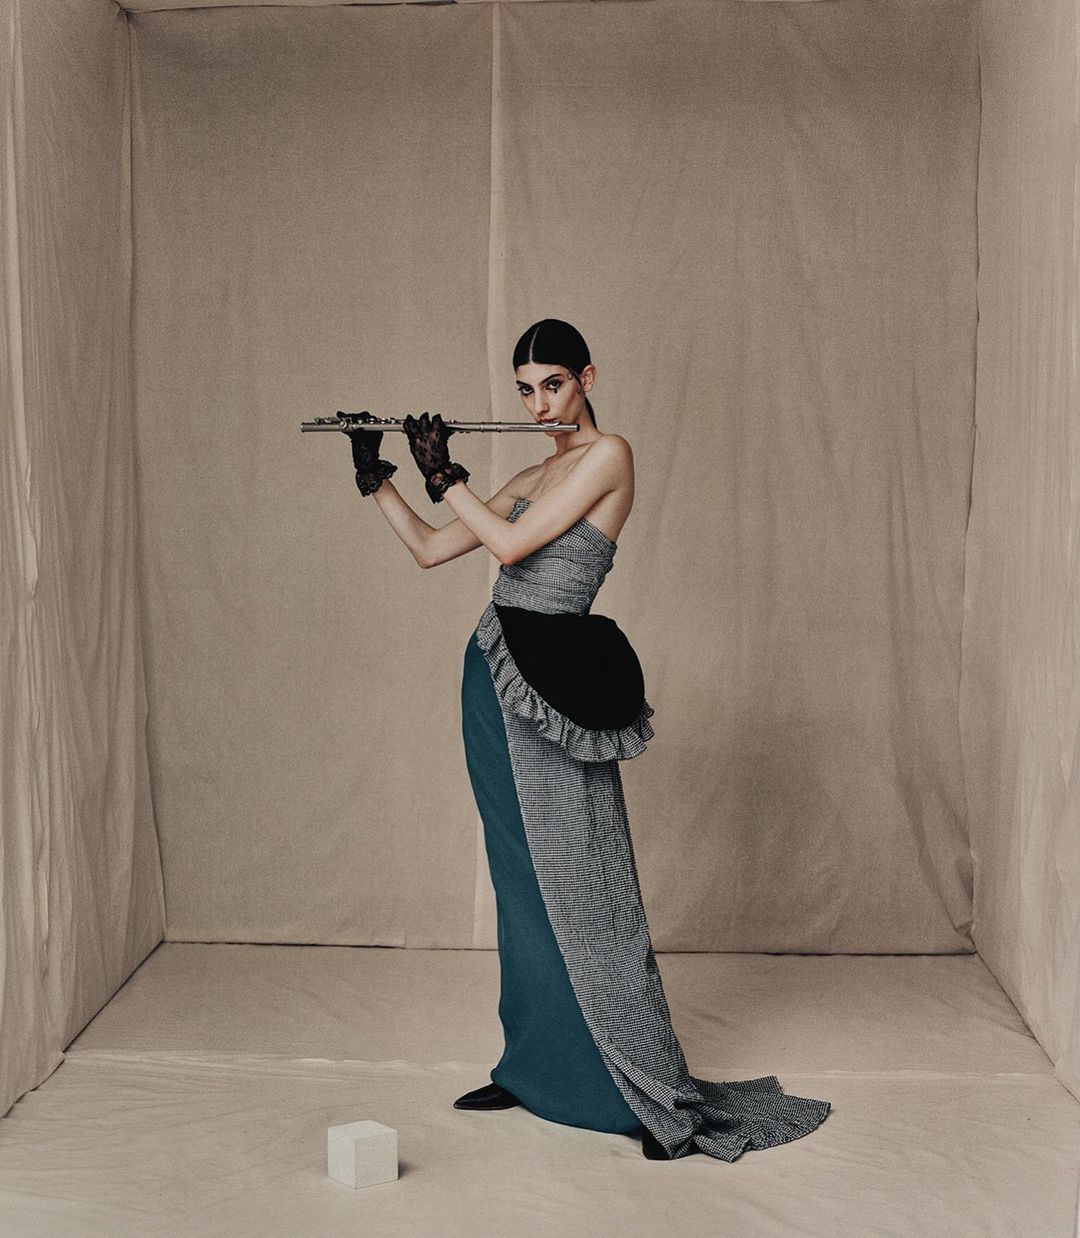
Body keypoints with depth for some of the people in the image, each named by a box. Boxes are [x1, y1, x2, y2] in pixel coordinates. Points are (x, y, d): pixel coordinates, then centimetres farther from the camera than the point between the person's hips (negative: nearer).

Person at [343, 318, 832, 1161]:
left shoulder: (608, 454, -6)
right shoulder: (533, 478, 18)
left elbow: (510, 543, -14)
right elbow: (429, 549, 19)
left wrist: (444, 472, -6)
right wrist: (375, 478, 11)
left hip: (549, 688, -8)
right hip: (496, 681, 8)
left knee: (570, 886, -7)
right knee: (523, 885, 13)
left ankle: (657, 1099, 2)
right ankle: (535, 1069, 25)